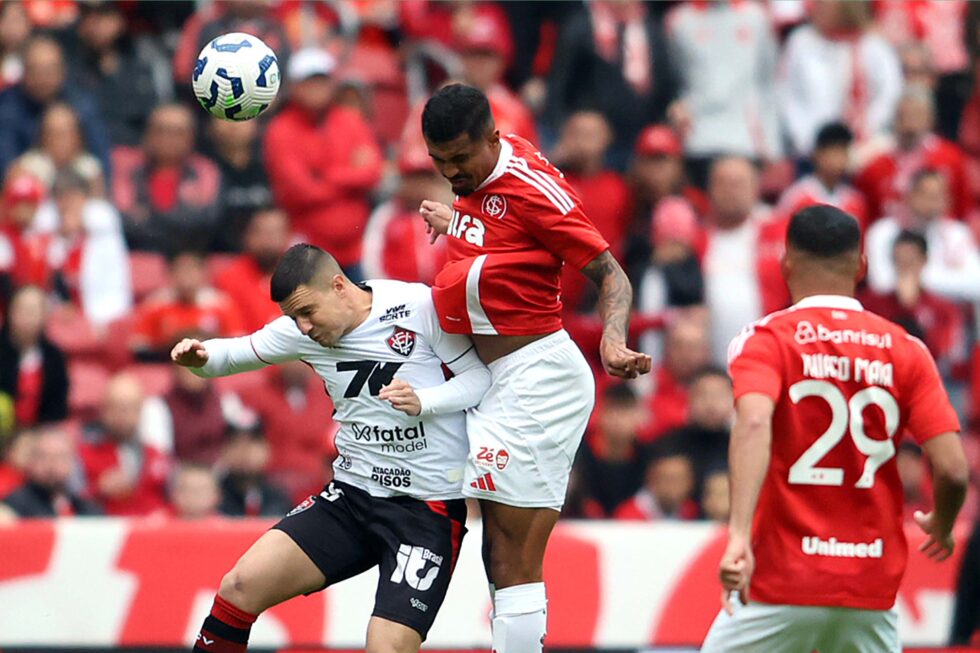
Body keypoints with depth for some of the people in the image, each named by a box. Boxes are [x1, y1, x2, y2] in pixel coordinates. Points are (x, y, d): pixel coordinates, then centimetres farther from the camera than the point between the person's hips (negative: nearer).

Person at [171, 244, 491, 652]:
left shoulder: (419, 306, -13)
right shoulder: (300, 332, 3)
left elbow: (481, 377, -8)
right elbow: (235, 354, 12)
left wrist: (422, 402, -25)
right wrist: (200, 357, -11)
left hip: (426, 507, -5)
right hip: (351, 496, 5)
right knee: (241, 584, -8)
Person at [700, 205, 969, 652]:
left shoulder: (766, 339, -2)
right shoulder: (905, 349, 5)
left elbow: (754, 423, -23)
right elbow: (953, 470, -3)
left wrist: (739, 534, -33)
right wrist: (941, 528, 19)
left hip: (782, 584, -3)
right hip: (873, 591, 3)